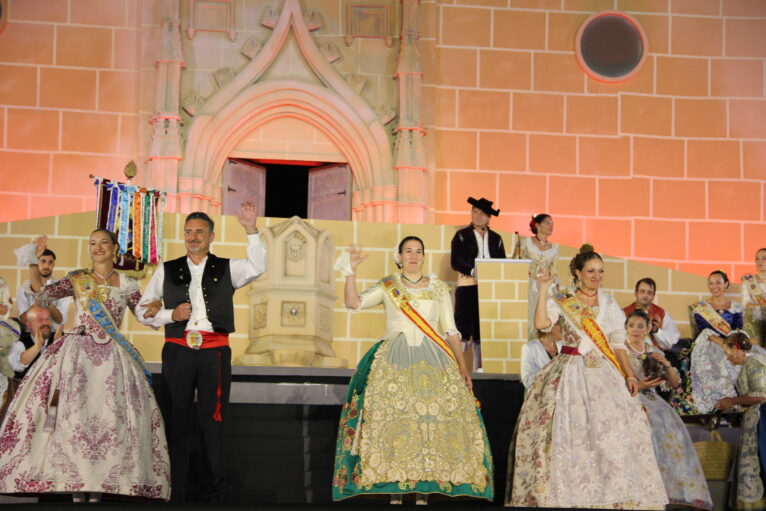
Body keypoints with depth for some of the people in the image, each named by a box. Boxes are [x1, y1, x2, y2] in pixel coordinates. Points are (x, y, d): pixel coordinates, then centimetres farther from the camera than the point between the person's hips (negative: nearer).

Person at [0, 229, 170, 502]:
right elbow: (42, 293, 0)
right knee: (72, 412, -8)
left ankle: (98, 485, -2)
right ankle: (74, 484, -2)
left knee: (106, 417, -7)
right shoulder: (77, 279, 10)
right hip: (76, 353, 0)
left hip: (111, 356, 0)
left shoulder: (127, 285, 10)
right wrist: (34, 262, -9)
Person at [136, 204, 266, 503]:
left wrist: (251, 229, -20)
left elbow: (257, 267, -11)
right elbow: (144, 312, 12)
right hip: (177, 352, 1)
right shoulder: (167, 270, 12)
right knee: (177, 422, 4)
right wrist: (170, 315, -5)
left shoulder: (227, 269, 9)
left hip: (214, 354, -1)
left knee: (213, 422, 1)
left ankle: (215, 494, 8)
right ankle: (174, 494, 10)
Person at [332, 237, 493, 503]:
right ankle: (395, 492, -5)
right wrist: (350, 271, -13)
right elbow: (353, 302, -3)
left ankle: (423, 492, -5)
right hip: (394, 362, -1)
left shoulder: (439, 288, 12)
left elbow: (450, 330, 11)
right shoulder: (387, 287, 10)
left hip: (433, 362, 1)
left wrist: (462, 365, 3)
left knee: (431, 420, -11)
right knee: (393, 419, -12)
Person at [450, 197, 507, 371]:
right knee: (463, 326, -9)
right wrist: (473, 271, -18)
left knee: (483, 329, 4)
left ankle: (478, 368, 10)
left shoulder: (496, 238, 16)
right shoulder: (462, 235, 6)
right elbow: (455, 262, -5)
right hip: (467, 287, -3)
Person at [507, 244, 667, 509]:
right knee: (564, 429, -6)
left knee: (610, 431, -9)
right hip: (569, 374, -1)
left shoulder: (609, 303, 11)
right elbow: (541, 323, -13)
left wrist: (629, 374, 1)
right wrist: (543, 289, -11)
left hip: (603, 375, 1)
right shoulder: (562, 300, 4)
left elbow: (618, 344, 12)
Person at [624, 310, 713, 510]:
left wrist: (667, 364, -2)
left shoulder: (654, 352, 17)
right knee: (651, 425, -33)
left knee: (671, 425, -25)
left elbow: (675, 383, 16)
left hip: (651, 399, 4)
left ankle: (682, 488, -23)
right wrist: (638, 386, -17)